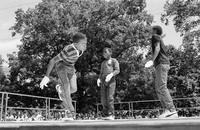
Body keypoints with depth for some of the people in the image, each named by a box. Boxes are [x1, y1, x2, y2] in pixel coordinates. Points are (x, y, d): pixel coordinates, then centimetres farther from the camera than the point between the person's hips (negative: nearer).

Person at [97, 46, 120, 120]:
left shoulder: (114, 61, 11)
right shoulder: (103, 63, 28)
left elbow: (117, 70, -3)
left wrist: (111, 75, -22)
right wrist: (99, 79, 3)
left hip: (111, 81, -5)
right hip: (103, 82, 5)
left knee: (110, 97, -17)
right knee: (103, 99, -4)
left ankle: (111, 115, -17)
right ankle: (105, 115, 0)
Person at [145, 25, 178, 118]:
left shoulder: (155, 37, 3)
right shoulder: (160, 39, 30)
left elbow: (157, 48, -13)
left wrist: (152, 60, -21)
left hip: (161, 64, -10)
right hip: (162, 65, 10)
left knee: (162, 87, -18)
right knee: (158, 88, 4)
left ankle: (172, 111, -24)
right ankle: (166, 110, -4)